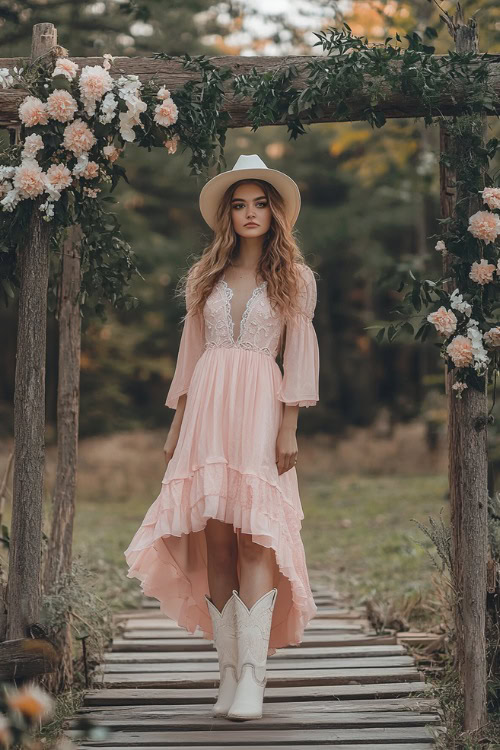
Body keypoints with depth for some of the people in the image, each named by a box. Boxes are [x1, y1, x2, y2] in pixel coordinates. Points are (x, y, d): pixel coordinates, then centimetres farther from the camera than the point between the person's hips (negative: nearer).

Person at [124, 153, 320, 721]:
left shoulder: (294, 277, 9)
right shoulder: (205, 276, 18)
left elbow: (299, 356, 4)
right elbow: (190, 354, 18)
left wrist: (289, 428, -5)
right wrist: (177, 424, 11)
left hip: (261, 406, -3)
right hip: (206, 406, 3)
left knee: (255, 536, -14)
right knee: (213, 540, -3)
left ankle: (252, 677, -17)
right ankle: (228, 671, 1)